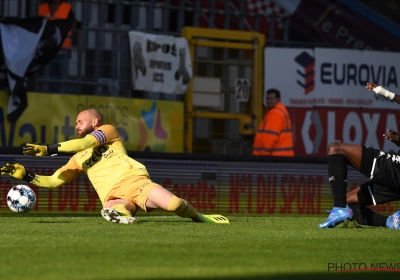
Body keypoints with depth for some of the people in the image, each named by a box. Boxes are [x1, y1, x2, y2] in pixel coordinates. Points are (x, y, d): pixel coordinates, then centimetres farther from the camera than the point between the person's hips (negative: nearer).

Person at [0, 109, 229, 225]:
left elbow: (86, 143, -3)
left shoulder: (108, 130, 16)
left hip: (133, 180, -1)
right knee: (111, 212, -43)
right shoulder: (78, 159, 32)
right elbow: (52, 181, 30)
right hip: (114, 197, 1)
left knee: (174, 204, -23)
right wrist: (25, 175, 14)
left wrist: (49, 149, -6)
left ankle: (200, 218, 1)